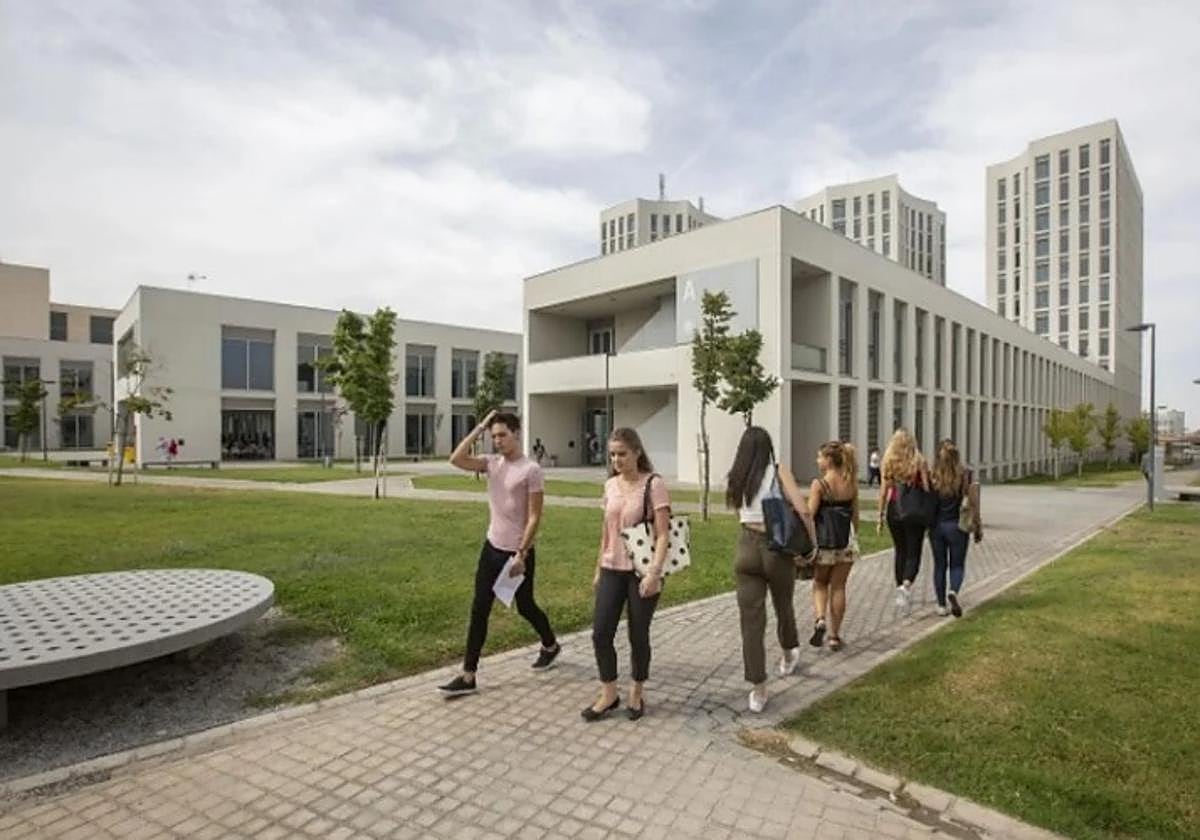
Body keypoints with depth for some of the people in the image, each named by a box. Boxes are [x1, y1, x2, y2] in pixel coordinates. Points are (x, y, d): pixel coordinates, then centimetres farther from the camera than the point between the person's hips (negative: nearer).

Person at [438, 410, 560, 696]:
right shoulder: (492, 462, 2)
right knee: (479, 610, 4)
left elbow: (534, 517, -16)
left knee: (525, 607, 13)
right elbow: (457, 459, -13)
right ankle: (468, 676, 11)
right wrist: (480, 427, -11)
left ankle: (550, 646, 41)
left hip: (518, 552, -5)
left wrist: (521, 554, -18)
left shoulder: (531, 470, -16)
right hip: (492, 547, 6)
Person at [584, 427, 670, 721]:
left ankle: (636, 694, 29)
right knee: (601, 633, 3)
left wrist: (654, 572, -24)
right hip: (612, 570, 5)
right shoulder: (610, 485, 6)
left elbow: (663, 533, -15)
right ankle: (608, 695, 22)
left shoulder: (653, 484, -11)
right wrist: (598, 568, 17)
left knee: (638, 635, 7)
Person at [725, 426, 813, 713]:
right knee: (783, 608, 25)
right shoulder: (779, 471, -8)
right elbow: (802, 511, -16)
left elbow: (738, 511, 6)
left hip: (746, 548, 1)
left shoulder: (734, 479, 2)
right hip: (778, 549, -1)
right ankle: (788, 656, 51)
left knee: (751, 620, 6)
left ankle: (758, 690, 9)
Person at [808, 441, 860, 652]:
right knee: (838, 587, 12)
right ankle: (835, 636, 18)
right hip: (846, 541, 4)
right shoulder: (851, 484, 1)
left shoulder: (819, 484, -14)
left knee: (819, 584, 18)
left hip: (823, 542, -3)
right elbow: (855, 515, 9)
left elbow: (809, 515, -17)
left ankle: (819, 619, -4)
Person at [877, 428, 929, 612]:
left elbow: (884, 491, 0)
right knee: (913, 553, 4)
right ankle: (906, 584, -19)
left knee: (900, 551, 17)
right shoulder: (919, 462, -6)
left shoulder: (888, 462, -1)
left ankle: (901, 588, 23)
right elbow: (927, 489, -6)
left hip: (894, 509, 2)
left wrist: (880, 516, 5)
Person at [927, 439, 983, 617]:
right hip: (957, 526, -1)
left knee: (939, 566, 12)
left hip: (936, 527, 1)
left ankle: (942, 605, 14)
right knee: (957, 565, 12)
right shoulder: (965, 475, -7)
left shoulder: (931, 476, -6)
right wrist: (978, 527, 2)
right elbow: (973, 503, -7)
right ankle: (954, 591, -15)